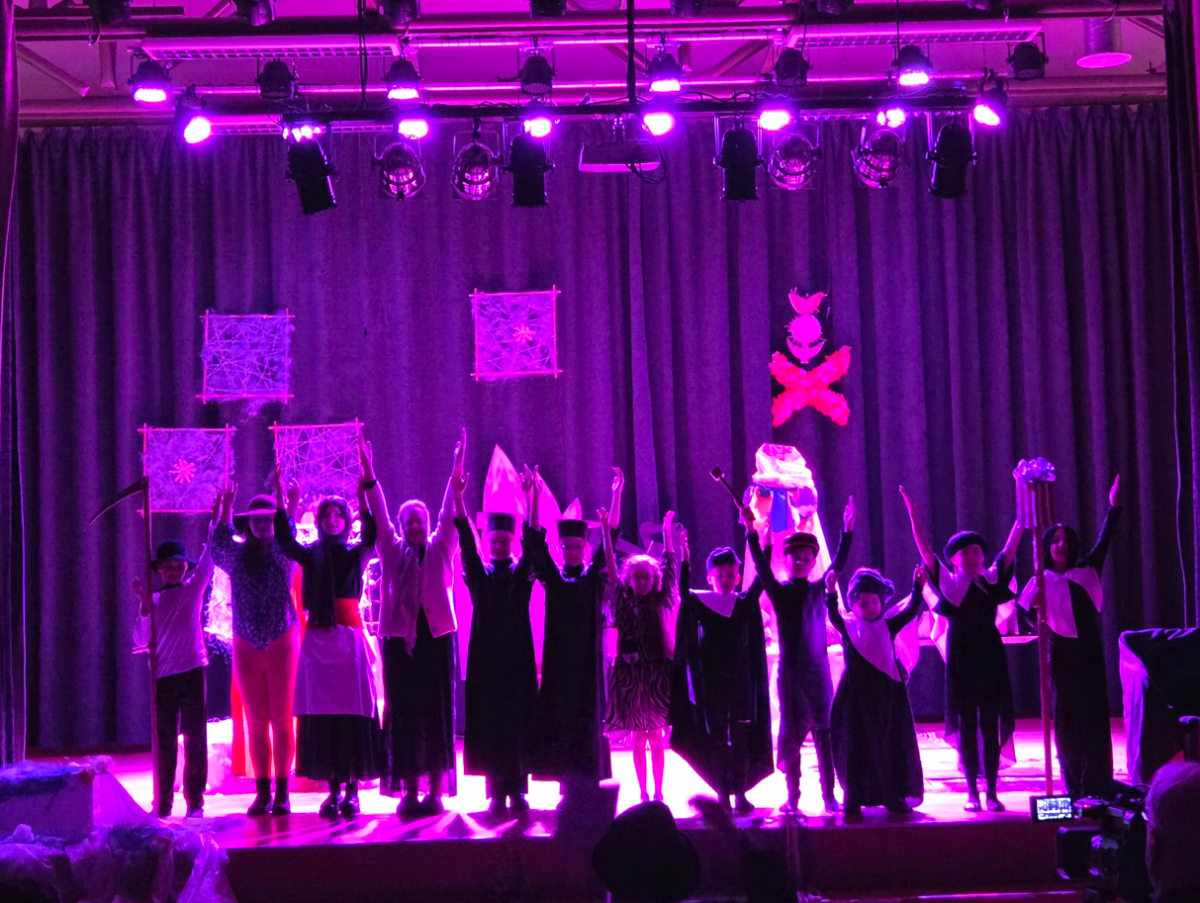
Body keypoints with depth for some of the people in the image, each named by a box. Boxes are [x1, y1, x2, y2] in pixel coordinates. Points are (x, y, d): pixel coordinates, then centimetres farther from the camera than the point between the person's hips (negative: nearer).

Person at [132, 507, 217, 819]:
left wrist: (216, 518, -13)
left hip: (192, 672, -2)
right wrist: (145, 606, -7)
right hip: (162, 676, 2)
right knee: (164, 740, 5)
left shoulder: (193, 589, 6)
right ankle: (163, 802, 11)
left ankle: (195, 801, 4)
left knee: (196, 738, 0)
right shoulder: (154, 600, 11)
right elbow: (141, 640, 4)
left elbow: (209, 557, -6)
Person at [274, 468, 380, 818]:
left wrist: (363, 495, -26)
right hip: (317, 638, 1)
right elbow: (285, 540, -10)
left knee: (353, 713, -4)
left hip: (349, 637, -1)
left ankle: (352, 790, 0)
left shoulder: (355, 554, 7)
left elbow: (371, 534, -14)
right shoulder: (310, 555, 10)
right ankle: (334, 790, 4)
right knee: (321, 715, -1)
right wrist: (280, 499, -21)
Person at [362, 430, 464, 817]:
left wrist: (456, 473, -15)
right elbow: (379, 516, 0)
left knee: (437, 712, -1)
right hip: (399, 639, 1)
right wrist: (369, 476, -12)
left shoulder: (440, 549, 8)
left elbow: (450, 515, -3)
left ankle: (436, 790, 3)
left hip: (436, 638, -1)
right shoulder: (392, 551, 10)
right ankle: (409, 791, 5)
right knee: (403, 714, 0)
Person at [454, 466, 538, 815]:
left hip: (517, 659, -1)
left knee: (517, 722, -3)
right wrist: (457, 497, -18)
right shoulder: (478, 575, 8)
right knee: (489, 724, -1)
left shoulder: (522, 574, 7)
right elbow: (466, 541, -5)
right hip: (486, 658, 1)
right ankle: (497, 790, 3)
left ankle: (517, 789, 1)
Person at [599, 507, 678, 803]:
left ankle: (658, 792, 7)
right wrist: (606, 532, -5)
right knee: (638, 738, 5)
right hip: (630, 673, 0)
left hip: (657, 673, 0)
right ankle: (643, 793, 9)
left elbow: (669, 567, 5)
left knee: (656, 737, 2)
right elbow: (610, 568, 0)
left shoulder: (660, 601, 6)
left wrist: (667, 532, 3)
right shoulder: (623, 602, 5)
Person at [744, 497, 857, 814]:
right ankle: (792, 797, 9)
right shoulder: (779, 591, 4)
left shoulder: (819, 589, 6)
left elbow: (839, 563, -3)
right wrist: (752, 532, -22)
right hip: (789, 668, 0)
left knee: (823, 731, -3)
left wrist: (848, 529, -12)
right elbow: (762, 567, -10)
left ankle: (829, 796, 1)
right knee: (791, 733, 3)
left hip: (817, 668, 0)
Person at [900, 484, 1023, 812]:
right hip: (961, 658, -2)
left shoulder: (992, 579, 6)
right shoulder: (948, 583, 0)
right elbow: (925, 549, -7)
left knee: (991, 724, 4)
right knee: (966, 724, 3)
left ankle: (992, 791, 9)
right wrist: (911, 510, -15)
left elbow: (1011, 546, 3)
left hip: (990, 656, 2)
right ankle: (972, 791, 9)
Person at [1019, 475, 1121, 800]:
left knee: (1094, 716, -2)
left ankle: (1097, 787, 1)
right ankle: (1076, 789, 10)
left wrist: (1113, 507, -6)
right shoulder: (1042, 582, 3)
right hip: (1061, 655, -1)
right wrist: (1034, 609, -21)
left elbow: (1103, 543, 0)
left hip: (1089, 653, 1)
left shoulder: (1086, 573, 6)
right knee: (1066, 719, 2)